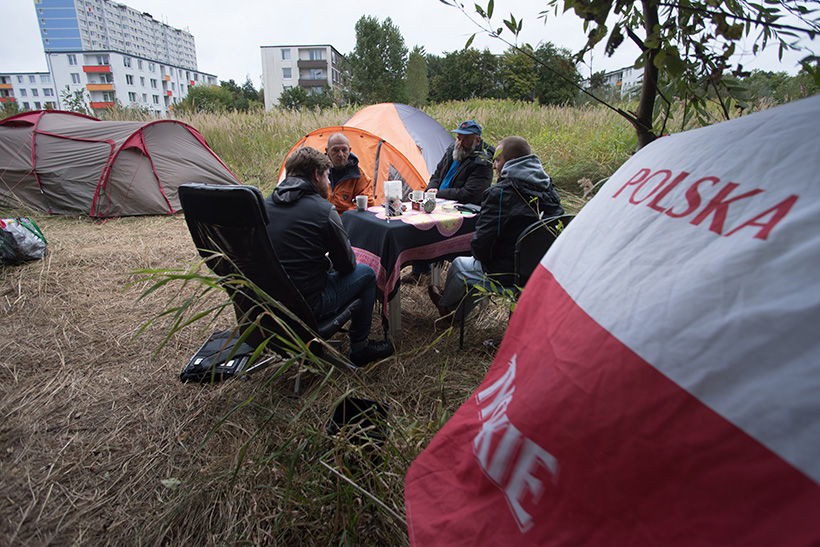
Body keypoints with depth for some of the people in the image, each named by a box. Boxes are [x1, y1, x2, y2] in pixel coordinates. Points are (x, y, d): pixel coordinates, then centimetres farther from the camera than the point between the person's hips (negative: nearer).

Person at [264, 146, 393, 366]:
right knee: (366, 273, 11)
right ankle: (359, 348, 23)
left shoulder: (266, 204, 5)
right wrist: (329, 261, 17)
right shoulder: (323, 210, -16)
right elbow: (346, 264, -5)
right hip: (306, 305, -7)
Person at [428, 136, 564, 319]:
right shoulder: (549, 190, 0)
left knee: (459, 264, 19)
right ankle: (462, 310, 46)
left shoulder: (500, 194, -23)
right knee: (476, 261, 29)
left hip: (505, 274, -7)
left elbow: (480, 245, -22)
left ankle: (446, 305, 48)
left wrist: (479, 253, 3)